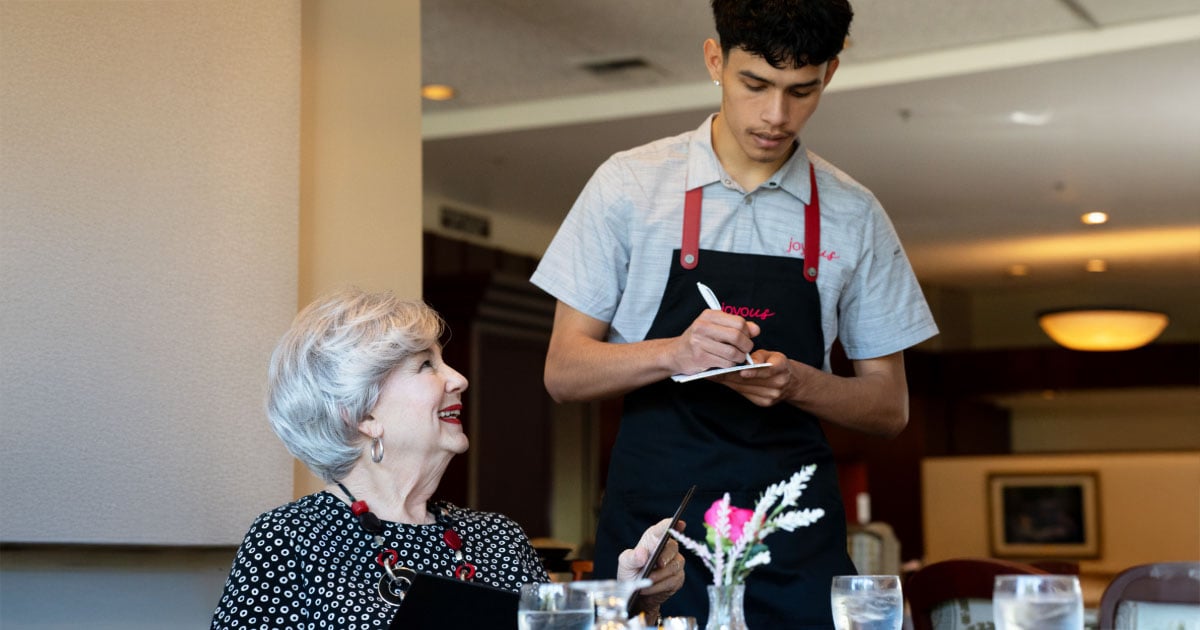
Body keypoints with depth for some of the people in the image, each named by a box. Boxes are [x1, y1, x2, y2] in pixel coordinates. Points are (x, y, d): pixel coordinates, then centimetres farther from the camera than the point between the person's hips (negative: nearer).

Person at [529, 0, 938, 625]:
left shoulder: (853, 215, 5)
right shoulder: (629, 184, 0)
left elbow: (889, 407, 9)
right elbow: (563, 372, 1)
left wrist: (797, 382, -12)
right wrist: (674, 353, -18)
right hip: (651, 521, -1)